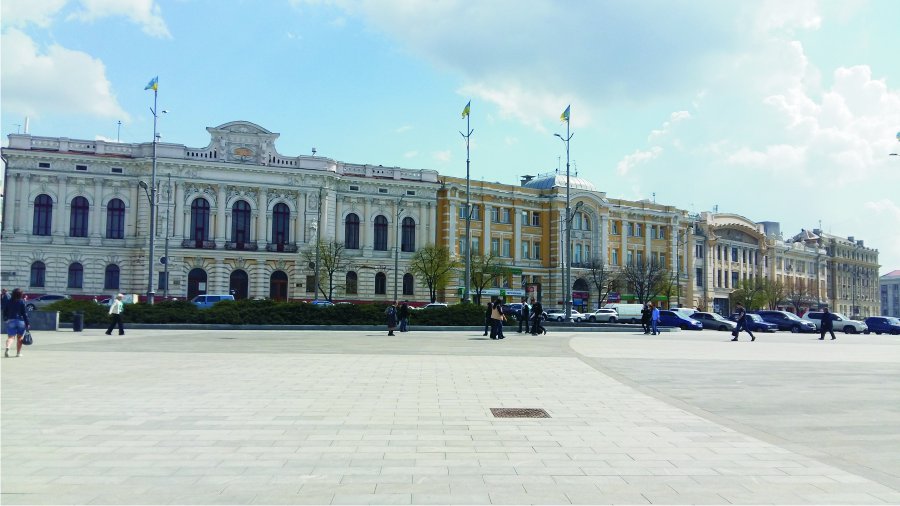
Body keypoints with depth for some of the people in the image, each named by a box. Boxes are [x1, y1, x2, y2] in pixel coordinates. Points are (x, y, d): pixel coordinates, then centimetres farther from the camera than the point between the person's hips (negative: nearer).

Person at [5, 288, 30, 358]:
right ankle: (18, 353, 13)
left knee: (10, 337, 0)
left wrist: (7, 319, 26)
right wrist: (27, 323, -3)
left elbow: (5, 313, 7)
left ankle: (7, 348, -28)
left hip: (11, 321, 1)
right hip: (21, 321, -1)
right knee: (20, 337, 9)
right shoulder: (22, 302, -6)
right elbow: (25, 313, -7)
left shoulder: (9, 302, 2)